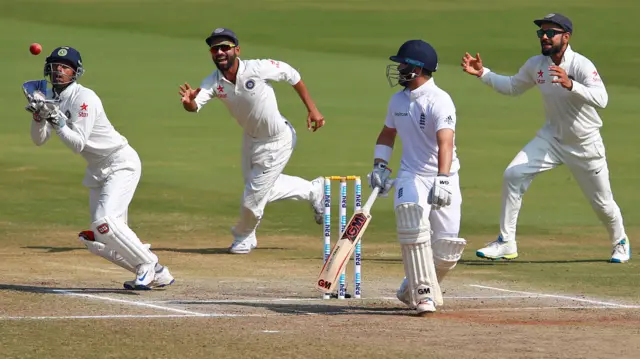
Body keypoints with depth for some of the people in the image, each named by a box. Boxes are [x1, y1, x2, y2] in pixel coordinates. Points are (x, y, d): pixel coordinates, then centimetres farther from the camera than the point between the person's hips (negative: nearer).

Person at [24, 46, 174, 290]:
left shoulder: (84, 98, -18)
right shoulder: (50, 97, 5)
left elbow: (78, 144, -23)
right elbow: (39, 140, 4)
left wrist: (56, 120, -30)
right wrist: (39, 116, -13)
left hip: (122, 163, -8)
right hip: (98, 170, 8)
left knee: (103, 221, -27)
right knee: (98, 243, 2)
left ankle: (150, 265, -13)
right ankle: (155, 275, 13)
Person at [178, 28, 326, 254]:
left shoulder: (259, 69, -29)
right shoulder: (213, 82, -18)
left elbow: (292, 76, -14)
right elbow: (195, 105, -34)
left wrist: (312, 109, -12)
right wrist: (188, 102, -58)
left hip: (277, 141, -6)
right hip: (251, 139, 6)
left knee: (253, 197, 1)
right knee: (263, 188, 25)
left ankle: (243, 237, 31)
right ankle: (313, 191, 46)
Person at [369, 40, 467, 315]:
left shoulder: (439, 101, -17)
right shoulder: (398, 100, 5)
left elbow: (445, 142, -30)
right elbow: (388, 133, 23)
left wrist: (442, 181, -44)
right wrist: (380, 166, 6)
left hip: (443, 177, -4)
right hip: (411, 176, 4)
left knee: (446, 249, -5)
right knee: (413, 227, -25)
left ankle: (413, 289, 22)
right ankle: (424, 295, -20)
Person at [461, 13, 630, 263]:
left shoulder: (582, 65, -24)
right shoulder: (536, 65, -6)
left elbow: (601, 99, -39)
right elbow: (512, 87, 12)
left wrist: (570, 85, -54)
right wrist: (483, 74, -2)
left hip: (585, 145, -4)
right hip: (552, 138, 4)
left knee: (602, 203, 9)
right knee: (513, 175, -14)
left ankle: (620, 242, 40)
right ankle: (506, 244, -7)